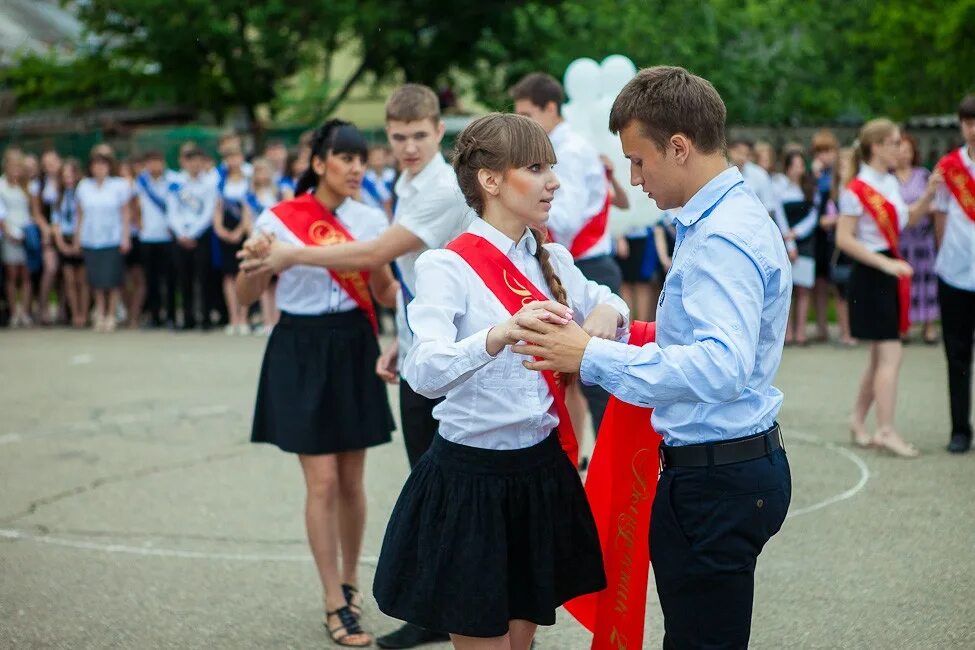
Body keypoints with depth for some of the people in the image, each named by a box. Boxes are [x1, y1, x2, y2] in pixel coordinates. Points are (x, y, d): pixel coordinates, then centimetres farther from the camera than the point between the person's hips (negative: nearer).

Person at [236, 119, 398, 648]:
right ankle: (336, 606, 4)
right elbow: (245, 297, -3)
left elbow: (386, 292, 10)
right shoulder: (278, 219, -7)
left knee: (351, 480, 10)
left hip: (354, 348, 3)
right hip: (302, 352, -3)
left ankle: (349, 581, 30)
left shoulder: (371, 219, 3)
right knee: (322, 482, -4)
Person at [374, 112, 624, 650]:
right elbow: (425, 372, -28)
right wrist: (500, 334, -47)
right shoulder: (446, 267, -13)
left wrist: (608, 312, -2)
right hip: (470, 480, -6)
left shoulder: (554, 261, 7)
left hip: (541, 474, 6)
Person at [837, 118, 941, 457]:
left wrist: (929, 194, 8)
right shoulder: (856, 190, -14)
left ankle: (858, 422, 23)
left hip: (890, 272, 9)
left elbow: (909, 218, 25)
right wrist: (885, 263, -22)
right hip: (869, 276, -9)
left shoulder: (891, 183, 11)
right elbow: (844, 239, -19)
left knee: (881, 356, 12)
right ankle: (886, 431, -7)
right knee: (891, 353, -10)